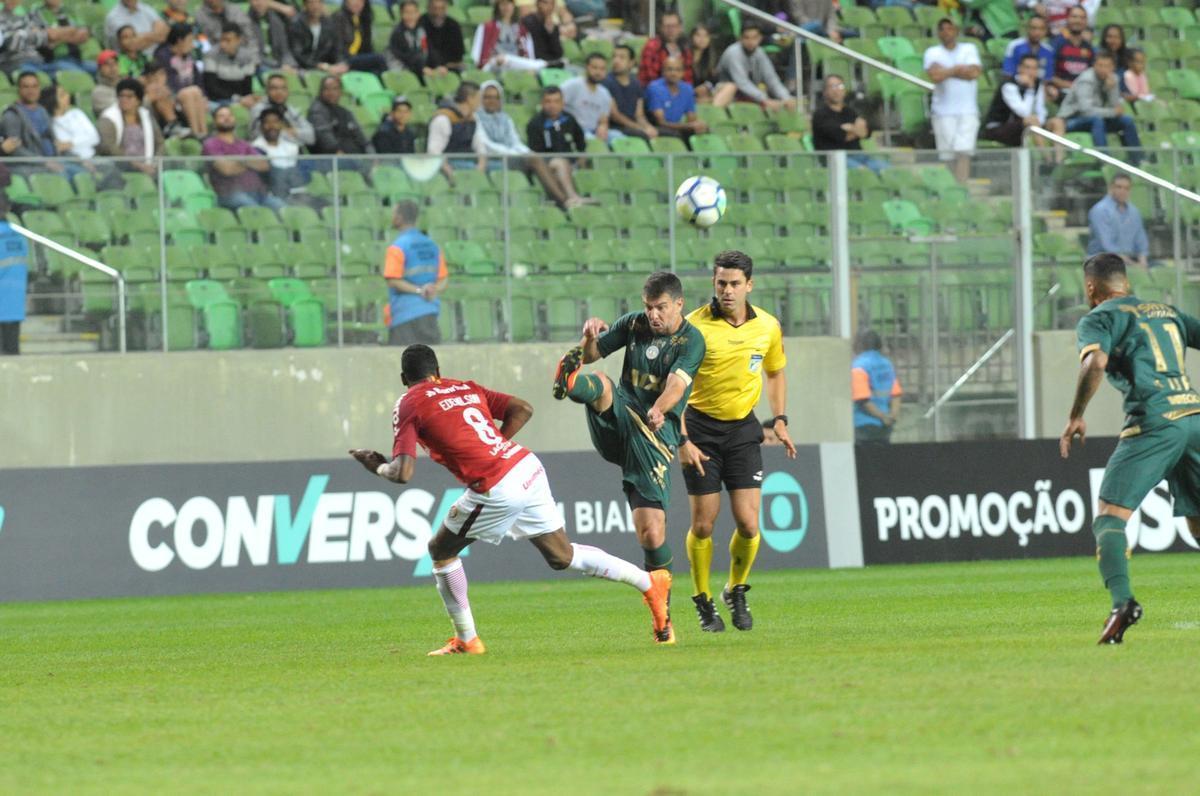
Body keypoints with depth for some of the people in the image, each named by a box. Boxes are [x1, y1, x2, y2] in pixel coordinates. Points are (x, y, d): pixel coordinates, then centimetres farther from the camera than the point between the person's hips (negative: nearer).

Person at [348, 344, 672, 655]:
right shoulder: (466, 388, 20)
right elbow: (522, 409, 15)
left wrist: (379, 466, 14)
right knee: (562, 556, 22)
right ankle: (650, 583, 20)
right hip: (529, 469, 6)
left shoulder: (408, 406, 2)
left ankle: (466, 640, 19)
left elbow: (402, 473, -7)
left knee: (441, 551, 17)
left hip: (497, 490, -6)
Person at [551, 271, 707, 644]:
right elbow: (592, 354, 12)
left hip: (654, 435, -4)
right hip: (617, 422, 4)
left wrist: (659, 409, -40)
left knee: (652, 530, -8)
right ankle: (569, 383, -66)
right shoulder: (634, 324, 10)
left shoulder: (691, 340, -3)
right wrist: (590, 338, -11)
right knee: (601, 385, -29)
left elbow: (676, 384, -20)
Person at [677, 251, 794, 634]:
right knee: (703, 524, -2)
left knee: (748, 524, -6)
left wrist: (780, 420, 8)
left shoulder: (767, 326, 0)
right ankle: (703, 600, 18)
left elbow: (775, 373, 19)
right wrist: (682, 440, -18)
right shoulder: (695, 326, -14)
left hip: (743, 429, 3)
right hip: (701, 426, -3)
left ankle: (737, 591, 19)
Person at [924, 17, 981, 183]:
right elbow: (935, 75, -12)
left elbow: (974, 73, -7)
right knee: (946, 153, -3)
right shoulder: (933, 53, 7)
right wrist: (957, 69, -4)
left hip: (967, 111, 0)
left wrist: (946, 71, -5)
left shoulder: (969, 49, 10)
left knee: (963, 152, -13)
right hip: (943, 111, 0)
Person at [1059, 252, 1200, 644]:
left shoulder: (1098, 319, 5)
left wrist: (1075, 417, -5)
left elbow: (1095, 362, -13)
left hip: (1154, 423, -6)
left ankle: (1122, 601, -30)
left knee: (1109, 516, -7)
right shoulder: (1167, 312, 25)